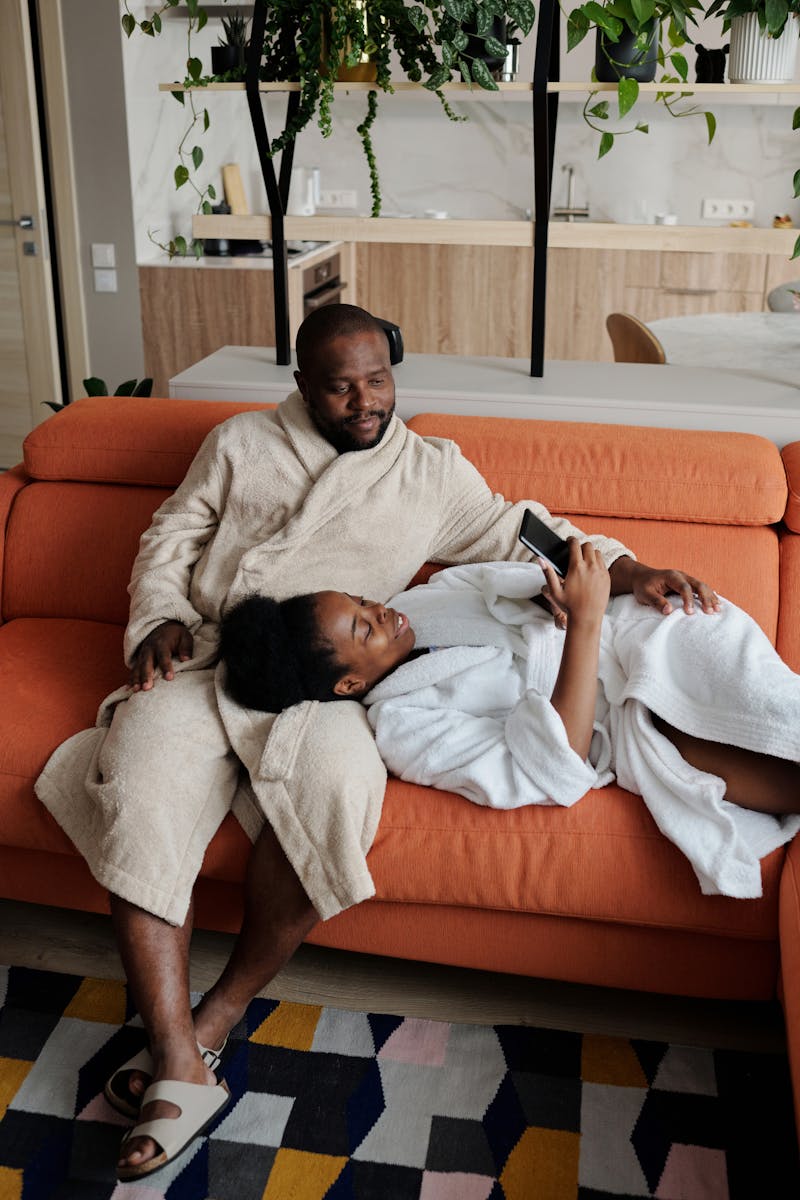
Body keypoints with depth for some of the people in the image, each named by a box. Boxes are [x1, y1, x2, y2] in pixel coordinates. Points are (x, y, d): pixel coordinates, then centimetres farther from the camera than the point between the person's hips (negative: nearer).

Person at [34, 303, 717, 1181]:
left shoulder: (431, 470, 14)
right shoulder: (240, 443, 16)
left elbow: (520, 537, 10)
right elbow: (169, 539, 17)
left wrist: (630, 571, -4)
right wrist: (160, 619, -2)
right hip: (205, 661, 2)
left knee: (327, 781, -35)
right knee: (138, 784, -29)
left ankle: (215, 1020, -16)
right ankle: (180, 1069, -24)